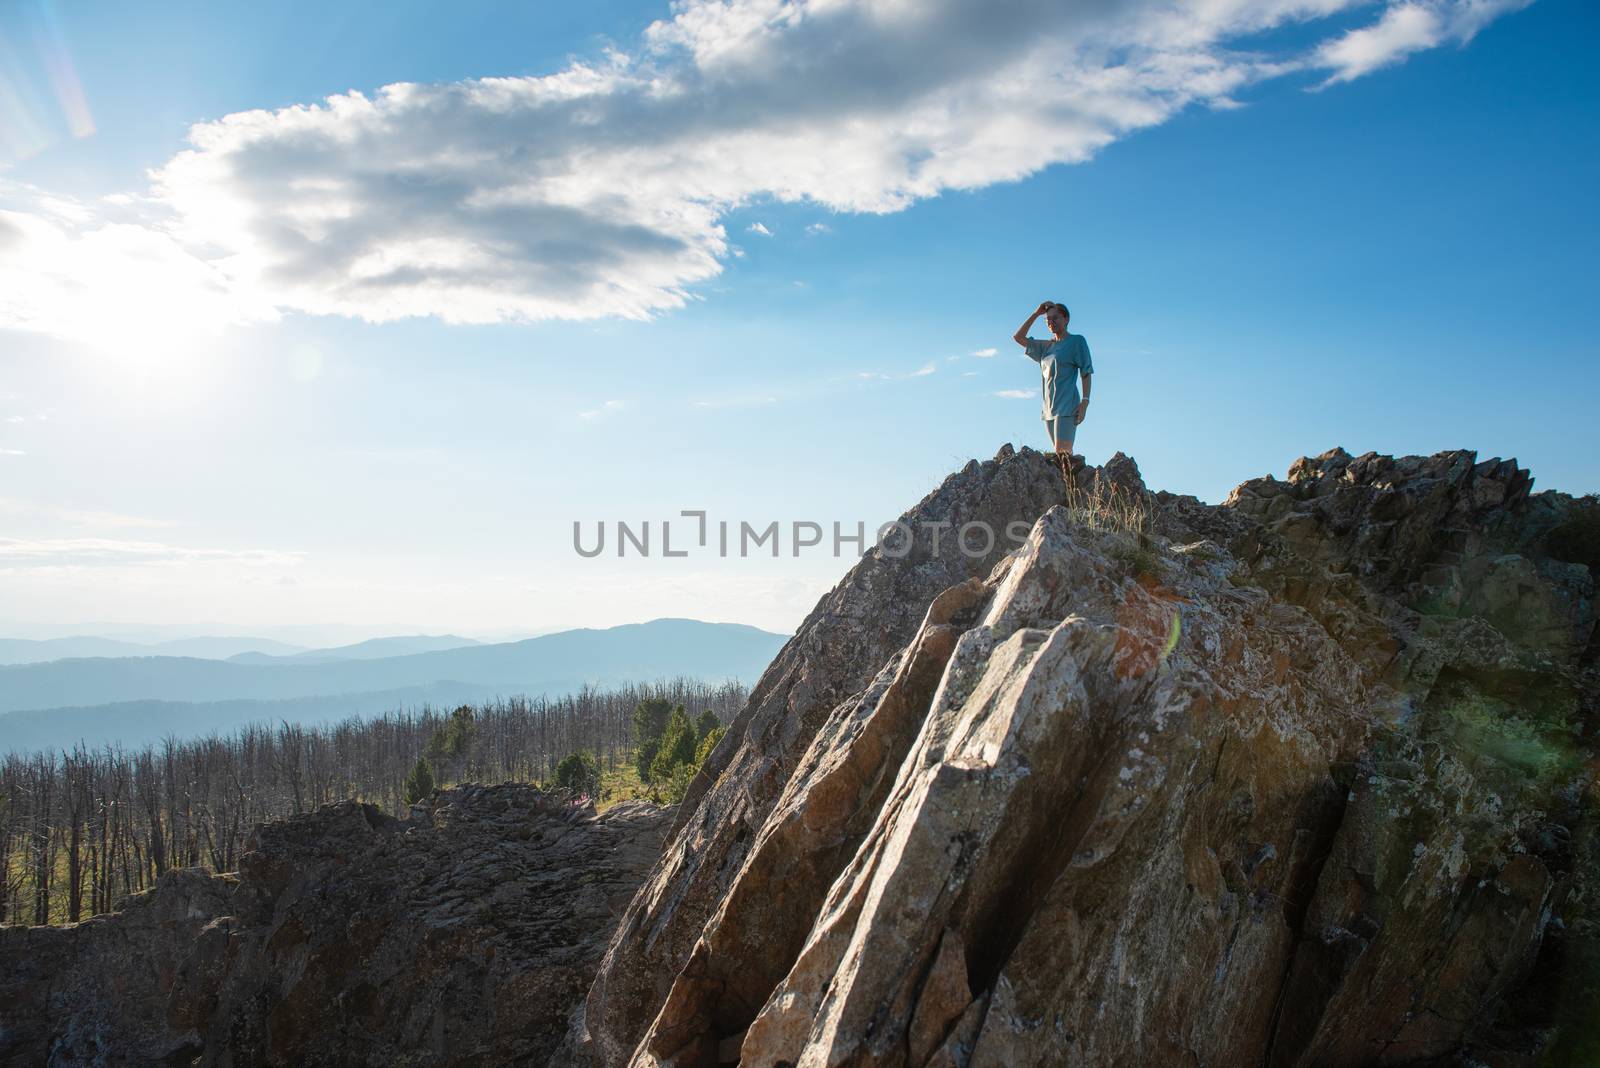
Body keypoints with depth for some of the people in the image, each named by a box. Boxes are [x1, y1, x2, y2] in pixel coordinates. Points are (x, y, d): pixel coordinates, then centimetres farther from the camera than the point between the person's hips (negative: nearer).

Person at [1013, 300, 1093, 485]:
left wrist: (1085, 401, -12)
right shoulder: (1046, 347, 21)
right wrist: (1036, 313, 15)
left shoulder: (1077, 341, 4)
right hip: (1049, 409, 7)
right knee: (1061, 456, 0)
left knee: (1062, 453, -20)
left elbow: (1086, 373, -1)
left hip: (1067, 407, -7)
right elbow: (1018, 337, 22)